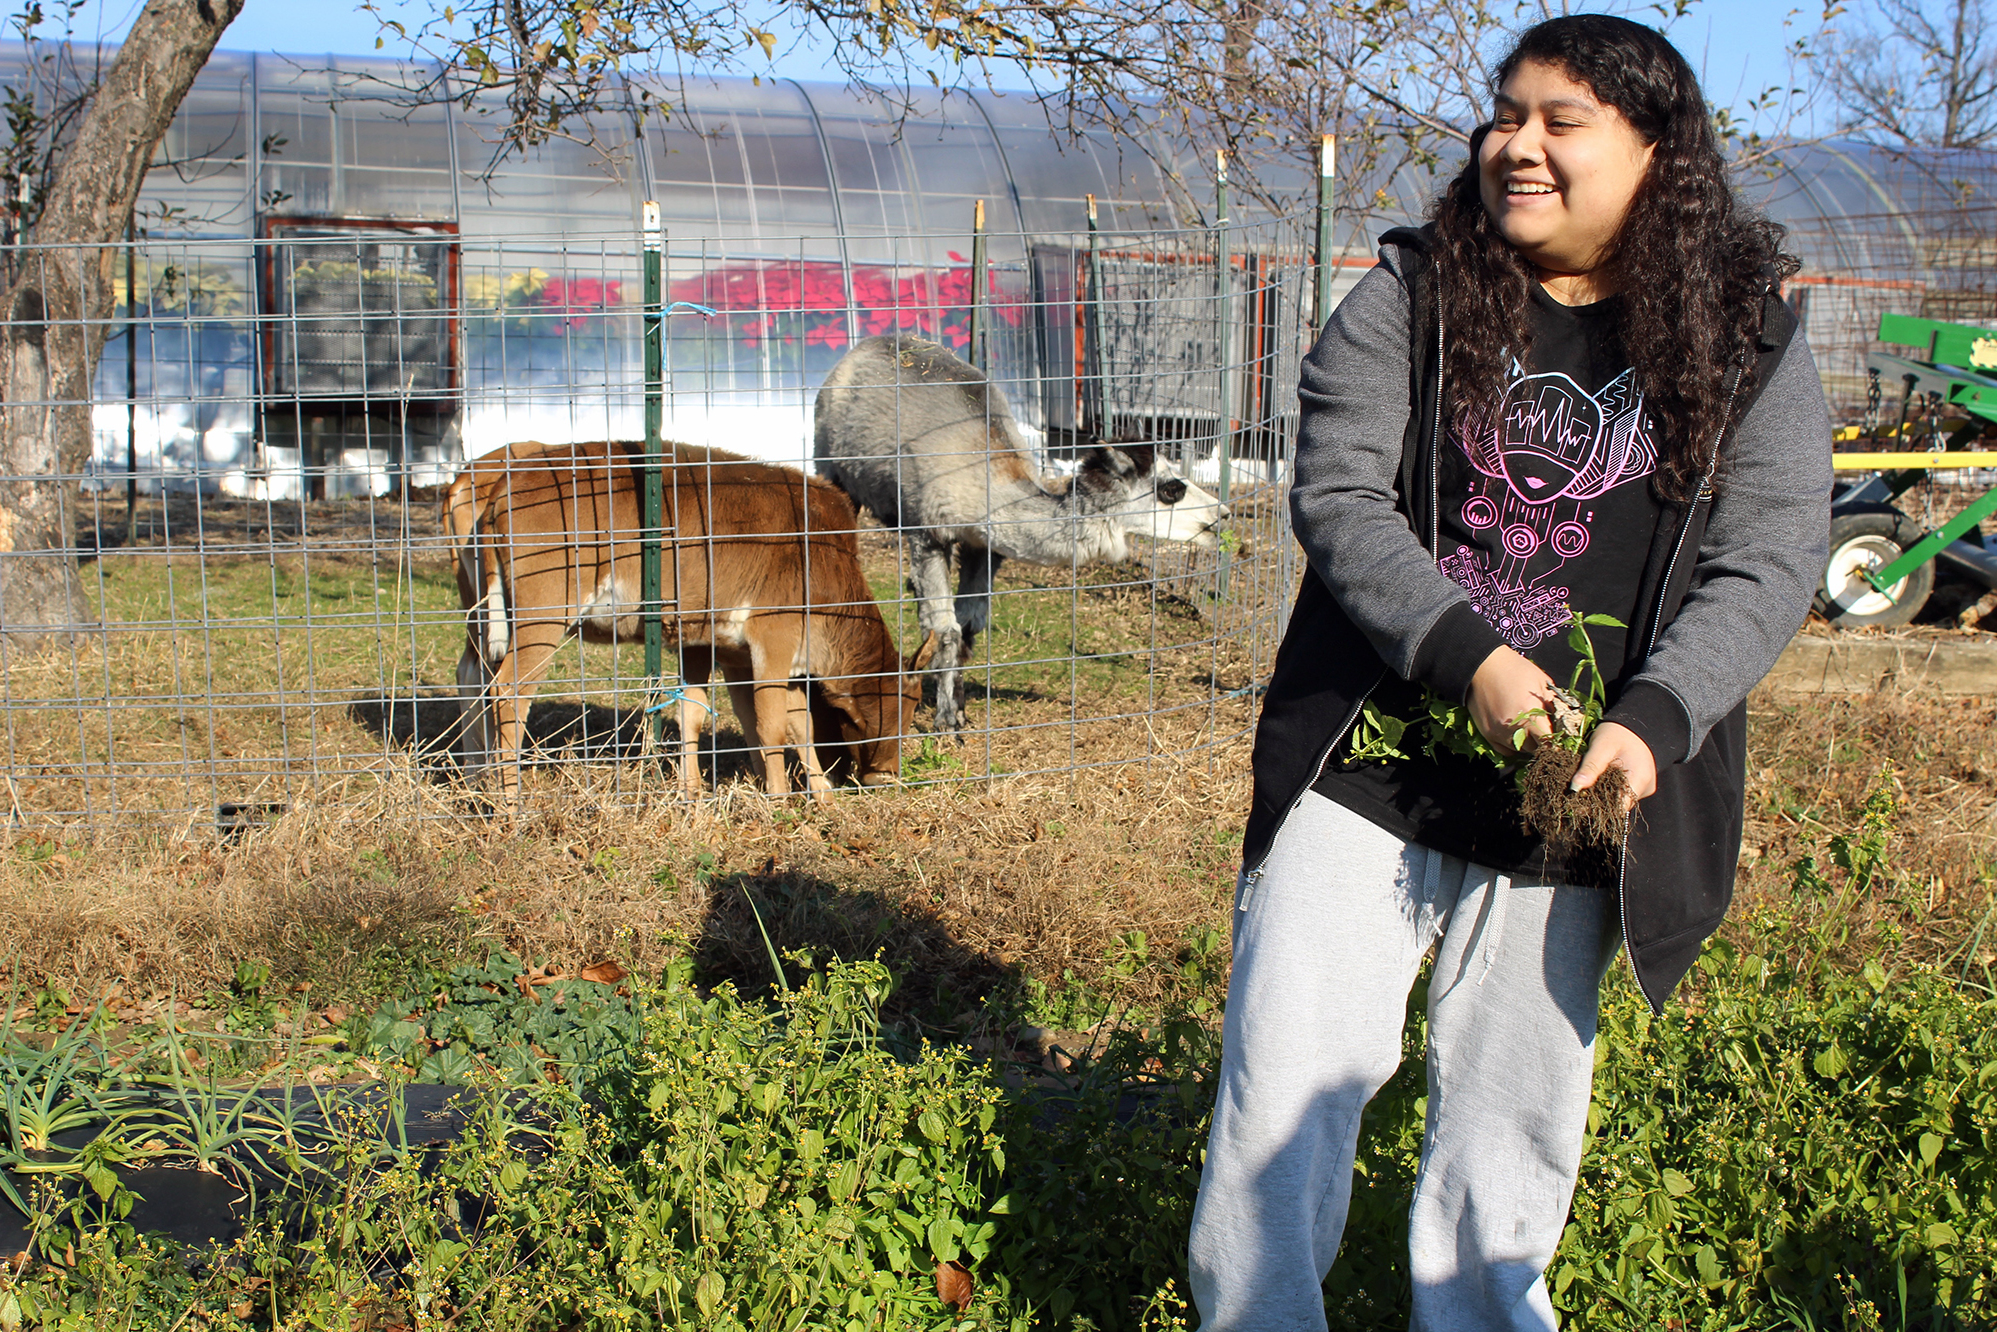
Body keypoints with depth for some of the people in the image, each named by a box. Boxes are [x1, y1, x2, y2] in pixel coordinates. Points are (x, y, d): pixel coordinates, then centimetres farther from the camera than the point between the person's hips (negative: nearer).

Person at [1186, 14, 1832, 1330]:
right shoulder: (1409, 296, -1)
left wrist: (1652, 721, -20)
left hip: (1574, 792, 1)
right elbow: (1338, 494, -8)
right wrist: (1466, 654, -22)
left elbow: (1768, 562, -4)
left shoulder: (1751, 346, 1)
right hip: (1371, 770, 0)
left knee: (1515, 1110, 14)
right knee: (1289, 1074, 0)